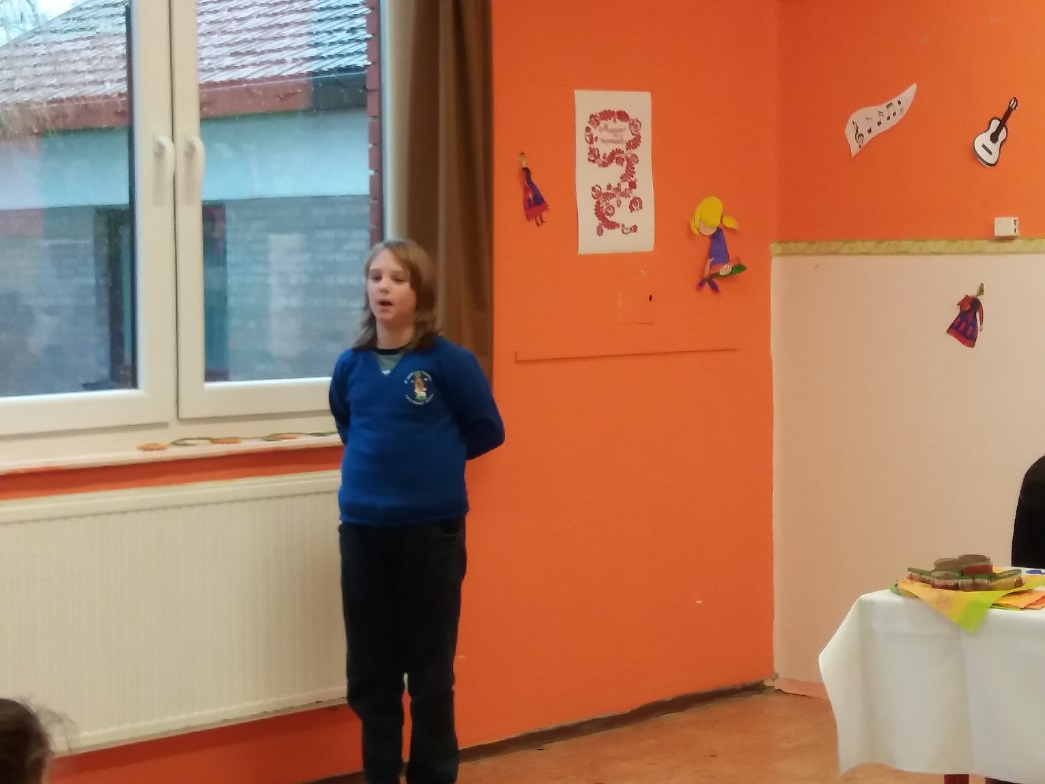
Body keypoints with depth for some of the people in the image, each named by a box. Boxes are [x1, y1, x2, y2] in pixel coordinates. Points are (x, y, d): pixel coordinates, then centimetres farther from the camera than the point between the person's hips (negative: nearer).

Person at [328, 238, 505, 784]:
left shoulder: (449, 361, -9)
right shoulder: (350, 366, 3)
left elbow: (486, 431, 0)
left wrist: (433, 461, 6)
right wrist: (381, 460, 10)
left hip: (432, 530, -4)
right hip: (362, 530, 4)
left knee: (430, 671, 5)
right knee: (370, 672, 10)